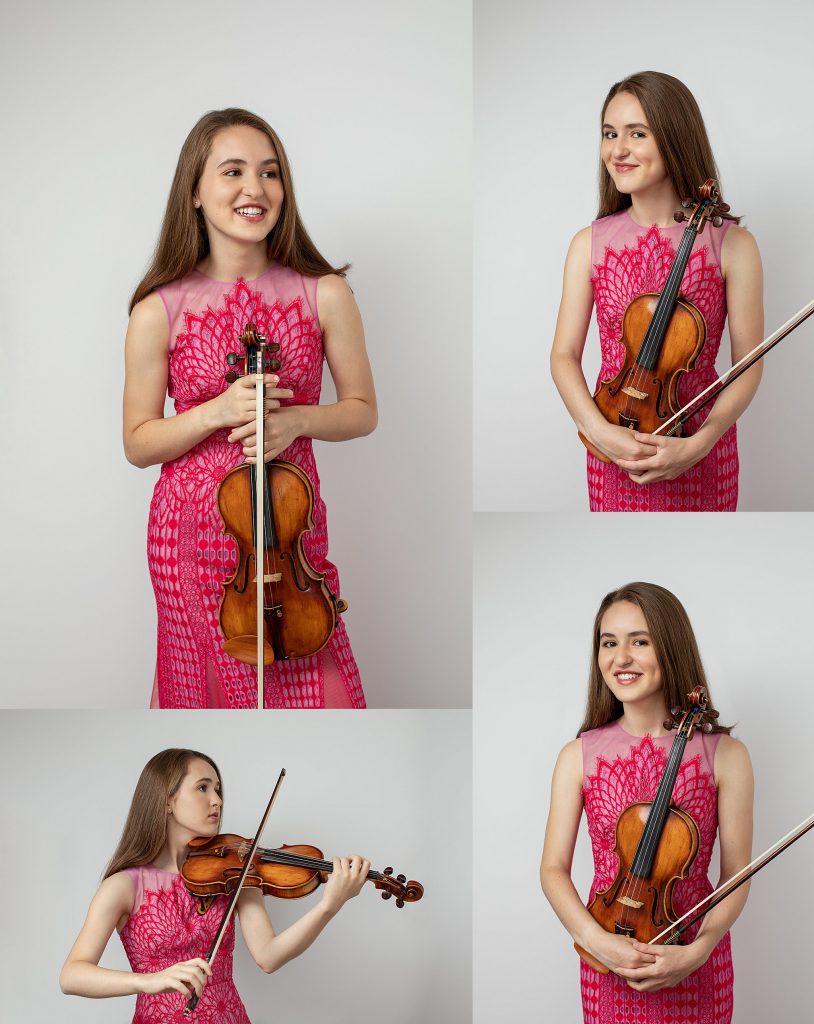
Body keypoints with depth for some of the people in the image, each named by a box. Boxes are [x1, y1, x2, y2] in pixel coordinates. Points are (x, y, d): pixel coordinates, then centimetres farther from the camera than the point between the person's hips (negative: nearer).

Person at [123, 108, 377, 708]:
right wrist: (217, 413, -18)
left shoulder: (324, 295, -4)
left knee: (314, 695, 1)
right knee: (211, 686, 12)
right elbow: (138, 443, -1)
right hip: (195, 536, 0)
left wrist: (296, 419, -14)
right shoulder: (159, 311, -6)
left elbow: (362, 411, 5)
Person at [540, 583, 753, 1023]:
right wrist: (595, 939, -19)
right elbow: (554, 868, -3)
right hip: (607, 960, 1)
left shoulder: (725, 755, -8)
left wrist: (697, 951, -21)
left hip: (695, 964, -1)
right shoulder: (578, 756, -5)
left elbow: (736, 875, -6)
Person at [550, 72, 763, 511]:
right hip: (612, 448, 2)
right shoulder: (589, 244, -3)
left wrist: (697, 444, -21)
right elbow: (564, 355, -3)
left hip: (700, 449, -1)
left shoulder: (732, 245, -9)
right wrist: (600, 431, -20)